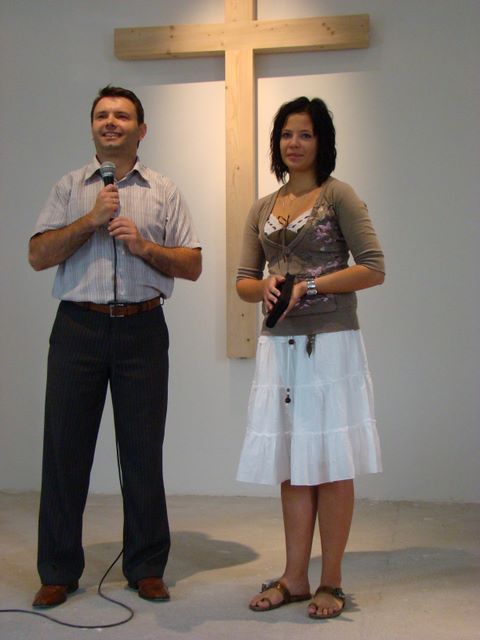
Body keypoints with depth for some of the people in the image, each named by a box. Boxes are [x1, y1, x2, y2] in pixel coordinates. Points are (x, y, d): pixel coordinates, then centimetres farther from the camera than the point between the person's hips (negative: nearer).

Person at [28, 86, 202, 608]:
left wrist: (143, 245, -9)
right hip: (78, 328, 0)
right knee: (65, 448, 3)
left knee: (143, 451, 4)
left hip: (141, 330, 0)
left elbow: (192, 266, 7)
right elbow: (38, 256, 2)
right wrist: (92, 219, -8)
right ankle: (58, 572, 16)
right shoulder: (69, 189, 13)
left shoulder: (165, 193, 12)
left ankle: (146, 569, 18)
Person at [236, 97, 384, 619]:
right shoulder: (262, 209, 14)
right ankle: (294, 579, 19)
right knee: (291, 464, 9)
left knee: (331, 465, 1)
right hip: (279, 345, 5)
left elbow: (373, 268, -7)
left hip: (330, 344, -5)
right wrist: (264, 288, -8)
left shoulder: (338, 195, -1)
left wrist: (310, 286, -14)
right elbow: (243, 280, 14)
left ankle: (331, 582, 13)